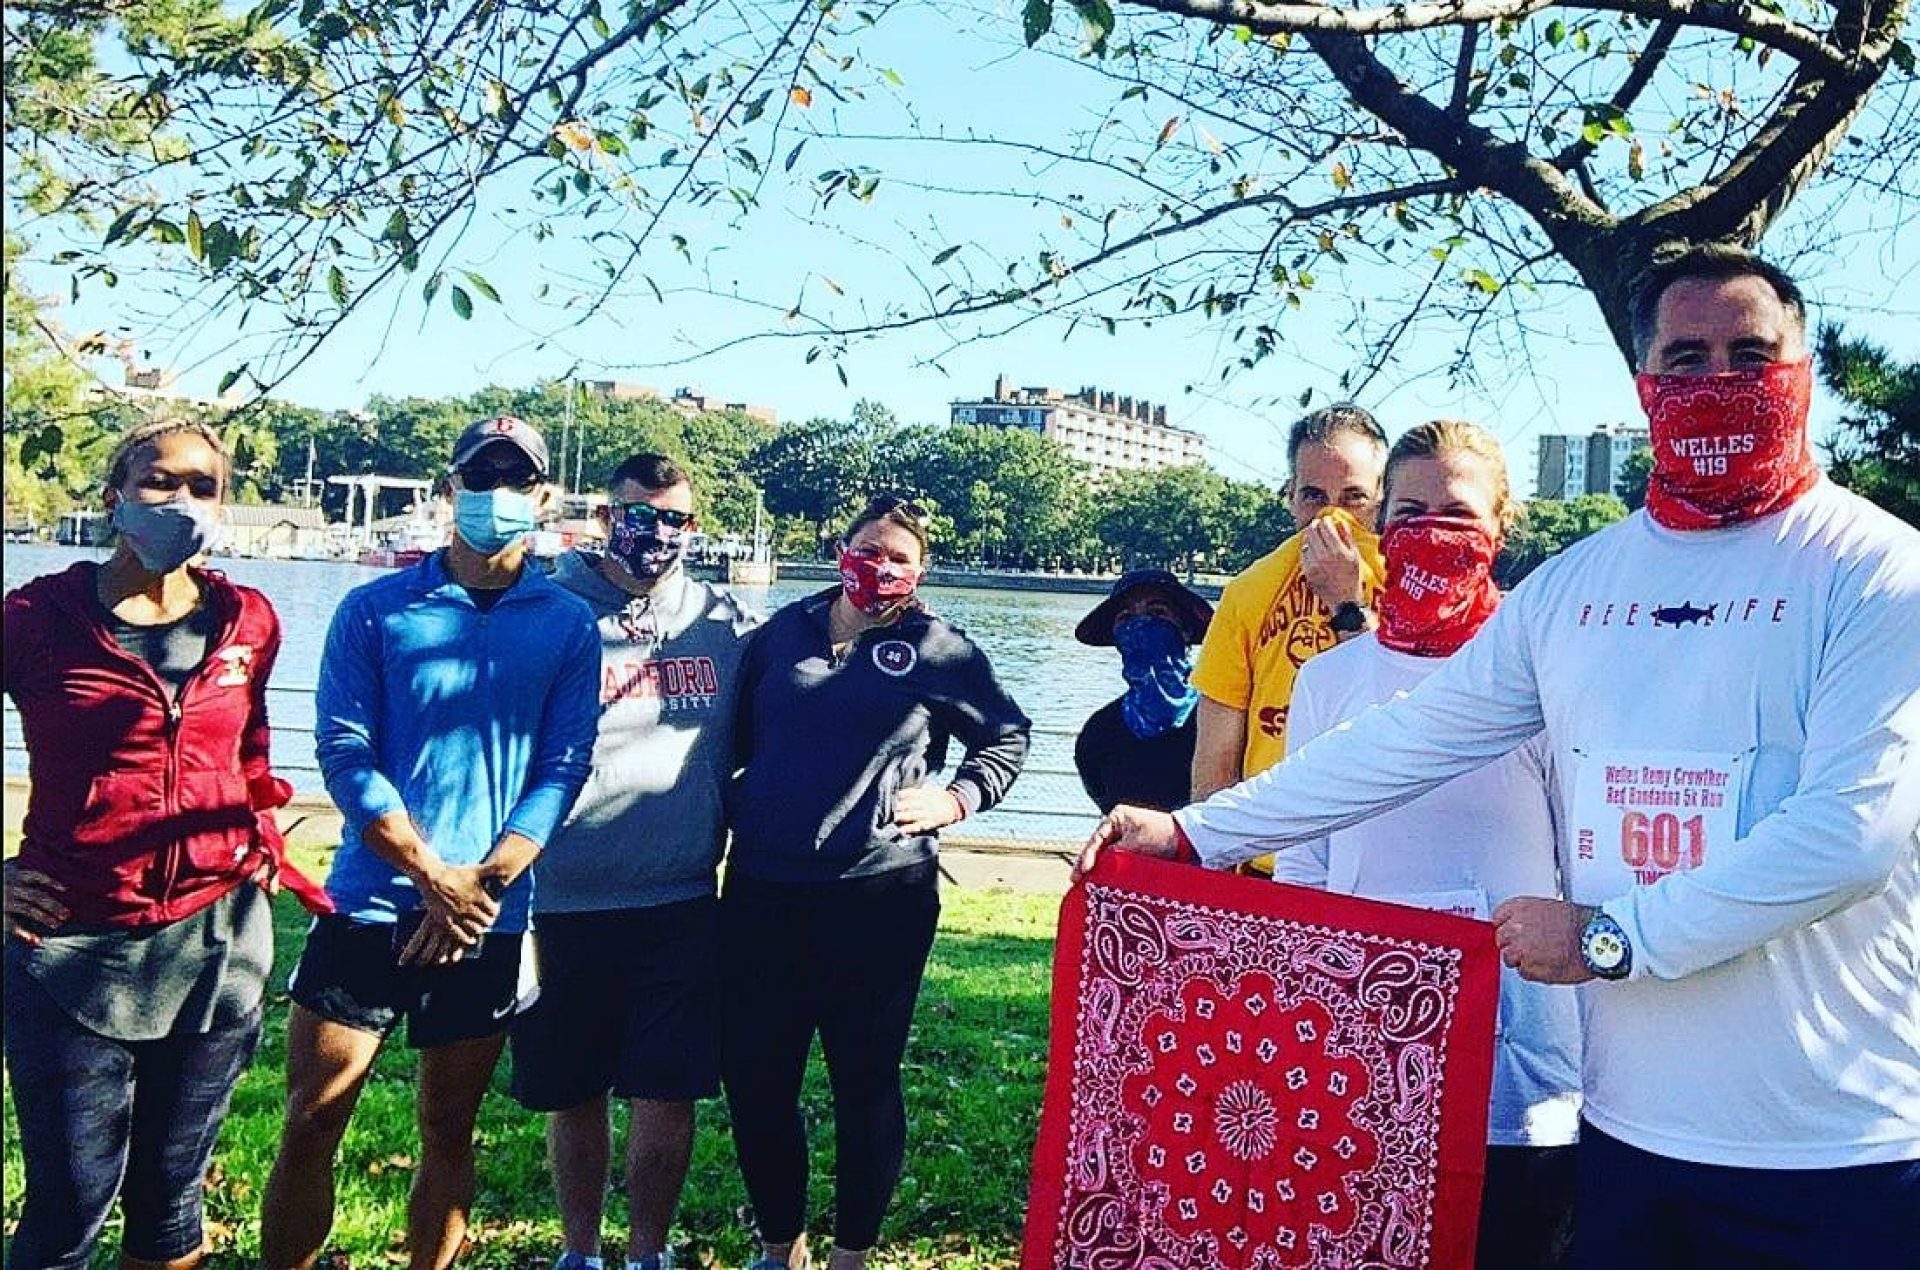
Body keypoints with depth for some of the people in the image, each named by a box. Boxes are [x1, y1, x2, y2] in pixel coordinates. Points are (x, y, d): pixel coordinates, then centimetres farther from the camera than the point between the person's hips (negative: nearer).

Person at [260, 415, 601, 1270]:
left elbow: (563, 766, -2)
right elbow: (343, 750, -6)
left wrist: (484, 882, -13)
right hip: (370, 904, -1)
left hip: (491, 922, 1)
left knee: (449, 1134, 12)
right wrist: (434, 876, -14)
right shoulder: (375, 610, 1)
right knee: (310, 1126, 4)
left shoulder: (567, 624, 3)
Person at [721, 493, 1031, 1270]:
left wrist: (958, 799, -1)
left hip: (879, 896, -3)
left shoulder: (938, 650, 2)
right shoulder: (783, 632, 10)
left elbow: (1006, 736, 12)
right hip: (762, 892, 3)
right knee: (753, 1075, 8)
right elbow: (736, 736, 22)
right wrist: (729, 810, 11)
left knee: (864, 1081, 6)